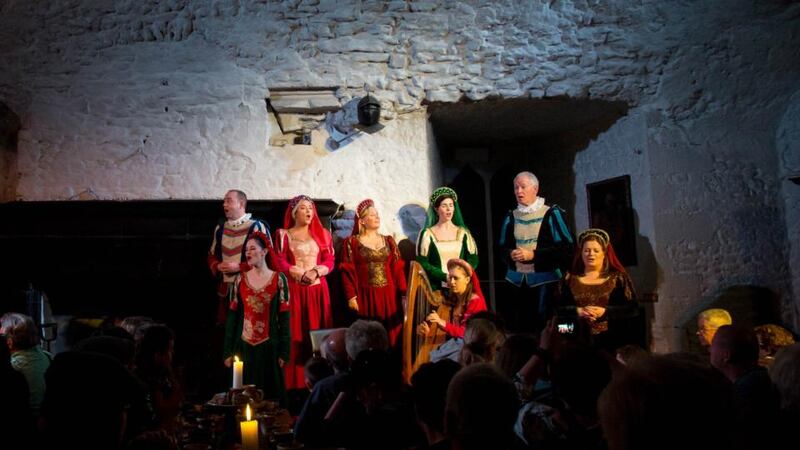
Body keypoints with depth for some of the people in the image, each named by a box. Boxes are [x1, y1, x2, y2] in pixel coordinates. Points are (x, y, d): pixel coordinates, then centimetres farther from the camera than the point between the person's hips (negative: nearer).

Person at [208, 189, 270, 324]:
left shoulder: (256, 226, -6)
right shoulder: (220, 228, 14)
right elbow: (212, 255, 23)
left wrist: (239, 267, -15)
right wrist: (217, 266, 0)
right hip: (225, 289, 6)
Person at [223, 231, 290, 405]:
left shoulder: (278, 279, -3)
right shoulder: (240, 279, 4)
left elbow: (284, 317, -3)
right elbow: (232, 316, 5)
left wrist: (284, 352, -7)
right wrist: (228, 351, 2)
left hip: (269, 348, -2)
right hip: (244, 347, 2)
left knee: (271, 396, 5)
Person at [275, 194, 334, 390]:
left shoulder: (321, 234, 14)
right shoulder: (283, 235, 7)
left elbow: (330, 261, 7)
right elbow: (280, 263, -3)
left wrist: (317, 272, -12)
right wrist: (302, 274, -13)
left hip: (318, 290, 3)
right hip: (294, 290, -2)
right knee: (295, 335, -5)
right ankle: (296, 381, -2)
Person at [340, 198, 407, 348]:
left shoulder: (389, 241, 12)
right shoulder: (352, 242, 2)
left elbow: (398, 269, 6)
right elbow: (348, 272, -3)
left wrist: (404, 293, -2)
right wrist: (351, 296, -11)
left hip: (389, 296, 3)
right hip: (365, 296, -3)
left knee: (390, 333, 3)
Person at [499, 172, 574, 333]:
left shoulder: (552, 214, -4)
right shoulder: (511, 217, 10)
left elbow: (566, 247, -9)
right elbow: (503, 247, 17)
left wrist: (533, 254, -16)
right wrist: (510, 254, -7)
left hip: (545, 279, -4)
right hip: (517, 280, 4)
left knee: (544, 327, 0)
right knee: (517, 327, 5)